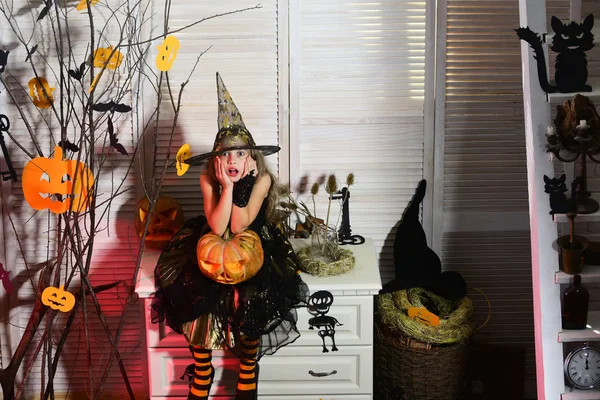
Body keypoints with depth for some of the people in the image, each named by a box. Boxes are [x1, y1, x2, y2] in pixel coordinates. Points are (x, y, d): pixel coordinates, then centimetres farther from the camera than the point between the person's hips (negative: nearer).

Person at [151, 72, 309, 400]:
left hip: (252, 248, -1)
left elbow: (239, 226, -23)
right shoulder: (208, 179, -12)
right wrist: (227, 185, -31)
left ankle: (247, 373, 0)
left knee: (250, 301, -27)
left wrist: (240, 184, -30)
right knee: (197, 296, -22)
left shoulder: (262, 180, -15)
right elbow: (217, 227, -23)